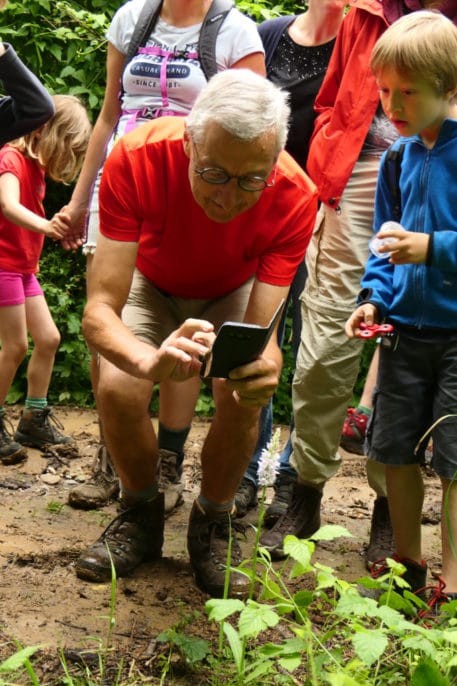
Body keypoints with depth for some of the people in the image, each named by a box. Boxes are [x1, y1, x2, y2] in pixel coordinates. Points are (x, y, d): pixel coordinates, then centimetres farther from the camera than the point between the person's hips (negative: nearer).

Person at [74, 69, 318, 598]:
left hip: (233, 291, 0)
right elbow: (99, 311, -43)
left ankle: (213, 526, 4)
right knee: (117, 389, -24)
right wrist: (151, 361, -64)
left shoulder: (295, 198, -36)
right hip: (152, 282, 0)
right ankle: (140, 517, 6)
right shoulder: (136, 159, -39)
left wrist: (263, 368, -59)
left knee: (242, 398, -25)